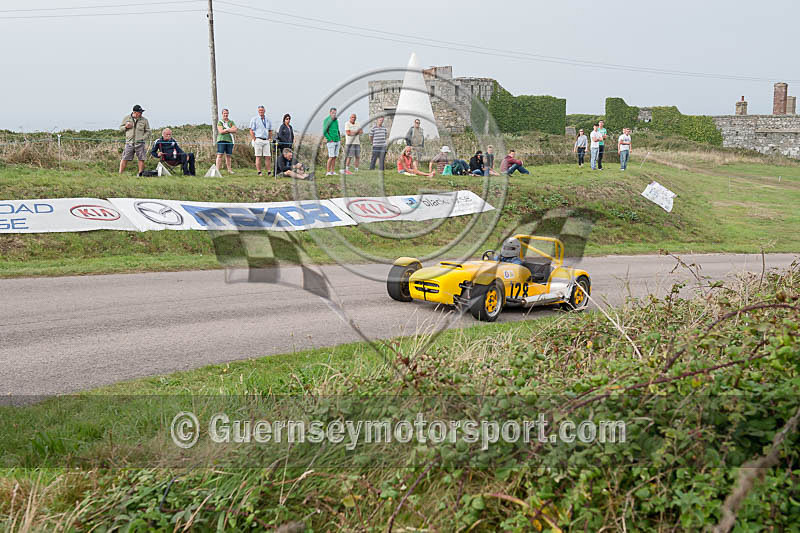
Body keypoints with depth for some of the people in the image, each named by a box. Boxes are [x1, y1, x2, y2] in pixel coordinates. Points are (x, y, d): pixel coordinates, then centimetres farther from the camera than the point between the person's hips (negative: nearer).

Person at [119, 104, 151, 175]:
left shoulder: (144, 120, 3)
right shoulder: (126, 118, 6)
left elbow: (148, 131, 8)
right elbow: (120, 127, 16)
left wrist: (142, 138, -7)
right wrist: (125, 127, -7)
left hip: (140, 143, 0)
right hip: (129, 143, 0)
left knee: (141, 159, 0)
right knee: (124, 159, -2)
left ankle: (140, 174, 12)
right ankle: (120, 174, 4)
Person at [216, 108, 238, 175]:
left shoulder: (231, 122, 15)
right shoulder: (220, 122, 4)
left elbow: (235, 130, 0)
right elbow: (221, 131, -10)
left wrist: (226, 130, -9)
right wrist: (231, 130, -6)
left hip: (229, 140, 4)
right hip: (221, 140, -3)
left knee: (228, 156, 8)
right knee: (220, 155, -9)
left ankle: (229, 170, 12)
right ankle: (217, 169, -13)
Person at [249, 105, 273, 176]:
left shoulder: (268, 120, 15)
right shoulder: (254, 119, 1)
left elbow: (270, 131, 22)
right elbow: (251, 131, -2)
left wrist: (270, 139, 10)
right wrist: (255, 140, -9)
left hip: (266, 140, 4)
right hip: (258, 140, -4)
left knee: (268, 157, 0)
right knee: (258, 157, -3)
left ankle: (269, 172, 3)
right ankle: (259, 172, -2)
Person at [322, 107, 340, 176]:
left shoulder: (336, 120, 16)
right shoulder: (327, 120, -5)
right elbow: (324, 132, -9)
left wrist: (339, 139, 15)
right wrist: (329, 139, -15)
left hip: (337, 141, 7)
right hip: (331, 141, -7)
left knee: (335, 157, 6)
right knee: (331, 157, -12)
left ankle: (333, 171, 10)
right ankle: (328, 172, -9)